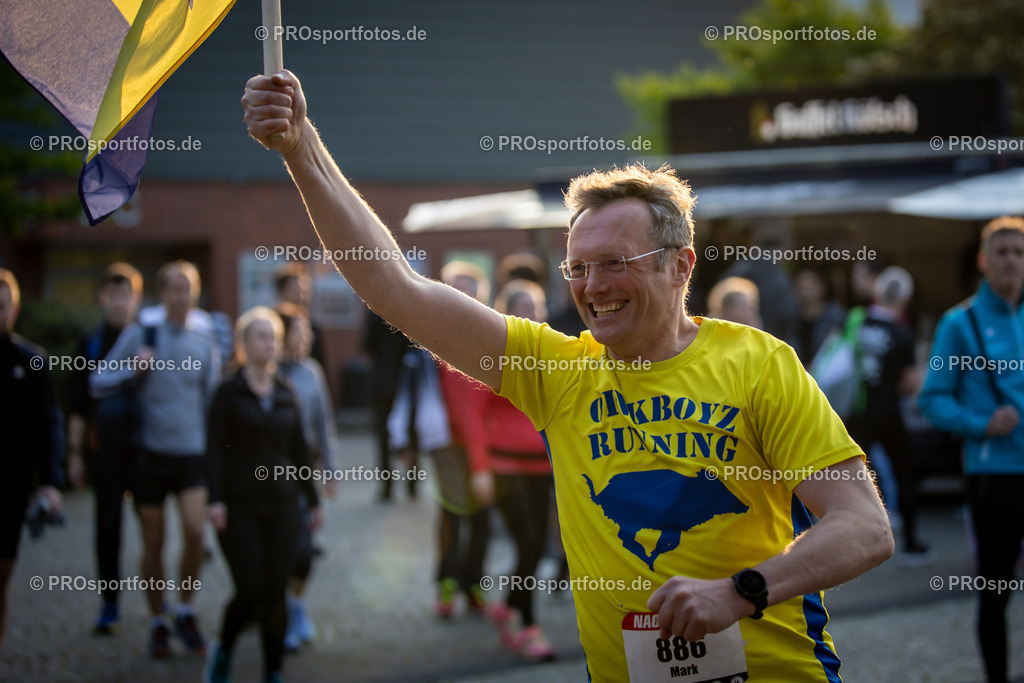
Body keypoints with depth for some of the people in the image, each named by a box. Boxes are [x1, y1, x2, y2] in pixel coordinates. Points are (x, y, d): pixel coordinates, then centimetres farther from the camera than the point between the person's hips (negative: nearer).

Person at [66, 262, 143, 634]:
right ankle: (109, 603, 12)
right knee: (107, 523, 4)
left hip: (146, 446, -1)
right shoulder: (92, 343, 5)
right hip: (104, 446, 1)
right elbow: (78, 404, 7)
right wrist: (75, 453, 4)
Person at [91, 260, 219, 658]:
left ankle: (185, 612, 3)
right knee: (153, 543, 5)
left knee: (194, 531, -17)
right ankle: (158, 623, 20)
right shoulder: (140, 336, 0)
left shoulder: (204, 345, 6)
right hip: (151, 453, -1)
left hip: (192, 453, 1)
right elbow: (97, 384, 2)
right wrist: (133, 370, -14)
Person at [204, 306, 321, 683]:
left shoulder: (286, 394, 10)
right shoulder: (229, 393, -2)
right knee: (250, 591, -8)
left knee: (276, 592, 1)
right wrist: (216, 499, -17)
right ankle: (223, 651, 19)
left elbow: (299, 450, 15)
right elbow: (215, 449, -7)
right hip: (240, 506, -3)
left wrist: (312, 500, 15)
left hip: (282, 505, 4)